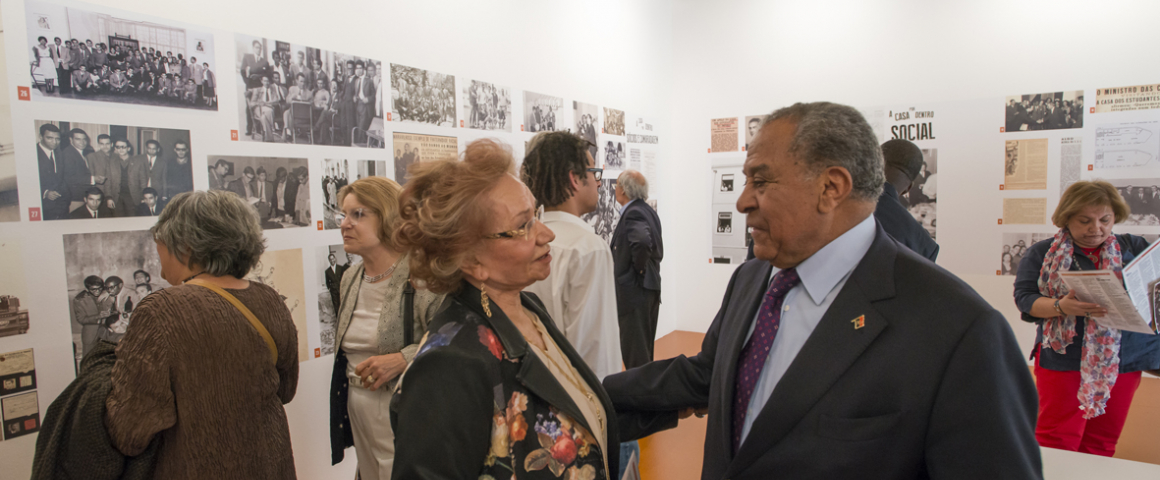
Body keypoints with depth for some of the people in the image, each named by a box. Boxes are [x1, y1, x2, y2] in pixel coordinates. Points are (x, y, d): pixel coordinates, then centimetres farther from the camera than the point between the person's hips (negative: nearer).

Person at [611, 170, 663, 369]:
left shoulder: (633, 213, -17)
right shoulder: (648, 210, 12)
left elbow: (642, 241, -34)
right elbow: (657, 249, 18)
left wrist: (638, 269, -19)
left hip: (634, 290, -10)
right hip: (651, 287, 10)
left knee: (634, 353, -3)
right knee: (645, 350, 20)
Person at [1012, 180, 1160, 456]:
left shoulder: (1134, 247, 9)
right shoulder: (1042, 253, 3)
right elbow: (1024, 298, -5)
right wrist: (1061, 307, -24)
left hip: (1122, 361, 3)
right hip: (1063, 359, -3)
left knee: (1102, 444, 10)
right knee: (1056, 442, -3)